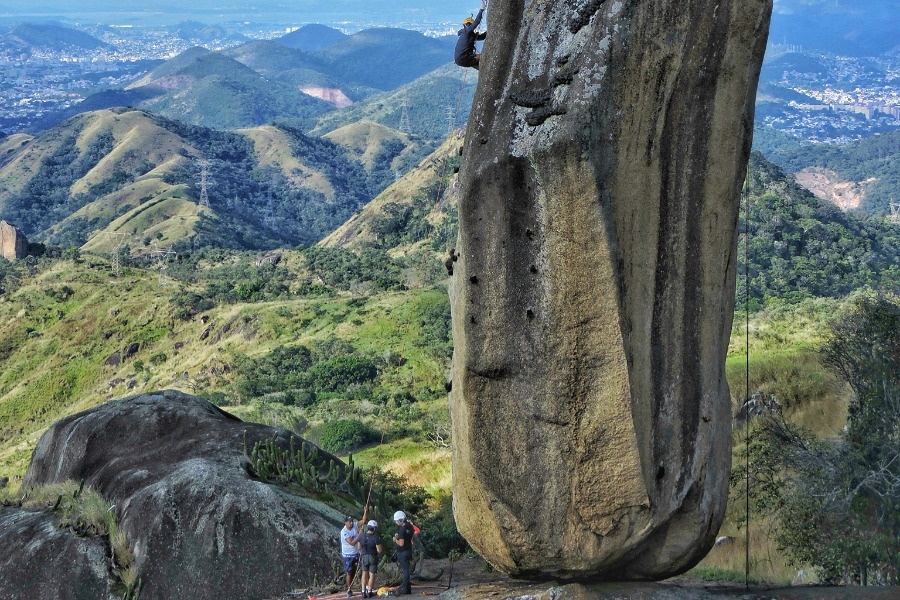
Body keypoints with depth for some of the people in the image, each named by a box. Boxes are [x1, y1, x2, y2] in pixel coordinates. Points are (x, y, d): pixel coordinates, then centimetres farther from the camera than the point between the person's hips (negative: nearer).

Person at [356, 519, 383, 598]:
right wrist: (383, 549, 4)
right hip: (373, 557, -3)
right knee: (372, 575, 9)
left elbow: (359, 547, 5)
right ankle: (369, 592, 14)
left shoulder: (361, 536, -8)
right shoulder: (376, 537, -21)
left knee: (365, 574, 16)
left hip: (364, 557, 4)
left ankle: (363, 592, 15)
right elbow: (379, 550, -18)